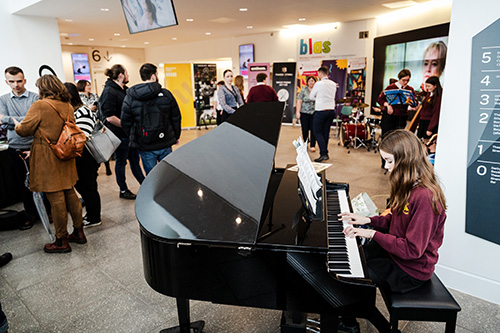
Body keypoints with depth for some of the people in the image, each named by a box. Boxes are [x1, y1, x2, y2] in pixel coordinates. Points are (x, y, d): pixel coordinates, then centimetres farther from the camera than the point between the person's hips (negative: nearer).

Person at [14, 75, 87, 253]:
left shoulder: (40, 106, -13)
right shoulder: (68, 107, 7)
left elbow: (24, 130, -7)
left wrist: (16, 124, 15)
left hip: (47, 160, -6)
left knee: (56, 199, 0)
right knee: (70, 193, 15)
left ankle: (62, 241, 11)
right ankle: (79, 232, 23)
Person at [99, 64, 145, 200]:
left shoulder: (125, 89, 11)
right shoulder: (109, 92, -16)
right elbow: (109, 117, -22)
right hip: (120, 135, -8)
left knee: (134, 159, 16)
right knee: (121, 162, 6)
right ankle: (123, 190, 20)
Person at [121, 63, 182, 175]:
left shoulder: (129, 97, -3)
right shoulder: (166, 94, -3)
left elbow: (126, 123, 1)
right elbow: (176, 118, 3)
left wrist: (133, 138, 17)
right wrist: (176, 136, 16)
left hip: (145, 148, 0)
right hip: (165, 145, 0)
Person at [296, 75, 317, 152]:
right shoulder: (303, 90, 1)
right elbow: (299, 101, -3)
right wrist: (298, 112, -10)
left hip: (314, 113, 1)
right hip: (304, 113, -1)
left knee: (313, 129, -2)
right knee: (305, 129, 4)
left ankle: (312, 145, 6)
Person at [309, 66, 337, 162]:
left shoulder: (319, 84, -10)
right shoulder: (334, 84, 8)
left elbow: (311, 96, -1)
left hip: (321, 111, -6)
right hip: (331, 110, 6)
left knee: (317, 132, 0)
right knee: (326, 132, 13)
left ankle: (323, 153, -11)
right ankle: (325, 153, 17)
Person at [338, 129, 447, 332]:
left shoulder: (425, 197, -31)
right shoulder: (409, 186, -1)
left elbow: (412, 249, -29)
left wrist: (373, 234, -23)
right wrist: (367, 220, -2)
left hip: (410, 270, -9)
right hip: (396, 251, 9)